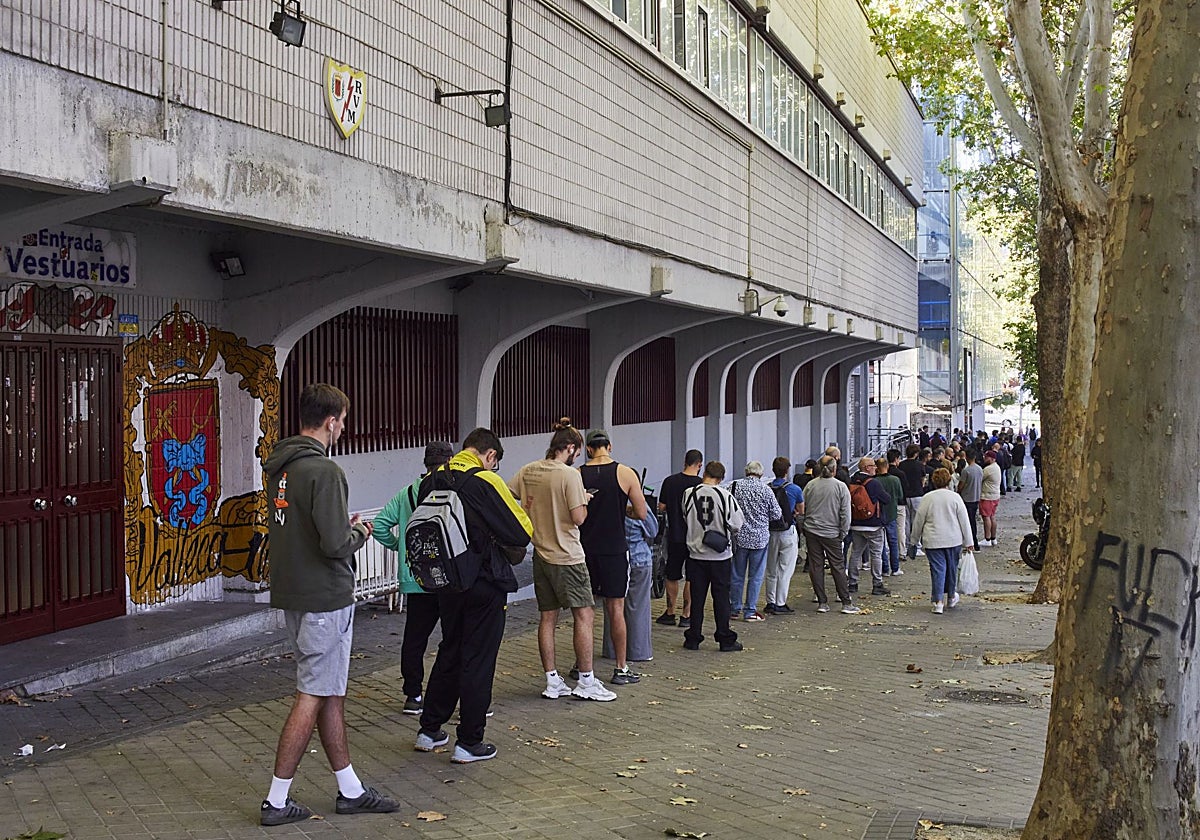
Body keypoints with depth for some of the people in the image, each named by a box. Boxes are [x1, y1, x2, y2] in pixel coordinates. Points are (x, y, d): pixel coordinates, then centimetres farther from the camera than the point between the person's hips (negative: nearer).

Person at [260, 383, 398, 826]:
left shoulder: (279, 467, 9)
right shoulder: (324, 470, -20)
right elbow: (336, 544, -25)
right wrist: (358, 533, -4)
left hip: (292, 593, 9)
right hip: (324, 596, -9)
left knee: (331, 693, 15)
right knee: (313, 696, 0)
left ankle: (350, 790, 25)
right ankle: (277, 801, 7)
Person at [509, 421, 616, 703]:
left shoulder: (527, 471, 3)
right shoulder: (570, 474, -15)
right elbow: (578, 518, -18)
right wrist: (584, 501, 2)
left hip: (541, 555, 7)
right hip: (567, 557, -7)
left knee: (548, 618, 10)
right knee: (585, 616, 0)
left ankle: (552, 682, 14)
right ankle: (586, 682, 1)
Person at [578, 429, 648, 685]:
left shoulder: (577, 475, -2)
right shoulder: (625, 474, -6)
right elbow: (641, 514, -4)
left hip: (585, 548, 2)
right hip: (614, 548, -2)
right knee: (616, 608, 5)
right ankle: (621, 669, 9)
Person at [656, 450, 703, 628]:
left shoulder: (670, 481, -5)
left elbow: (661, 508, 1)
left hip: (675, 536, 2)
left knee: (672, 576, 13)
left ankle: (670, 613, 19)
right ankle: (686, 615, 10)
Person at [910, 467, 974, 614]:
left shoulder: (927, 498, -5)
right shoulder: (955, 497, -3)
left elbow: (919, 520, 1)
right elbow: (964, 521, -1)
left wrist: (915, 537, 15)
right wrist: (968, 542, 4)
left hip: (933, 541, -1)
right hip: (954, 540, 1)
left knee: (937, 569, 1)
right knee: (952, 568, 16)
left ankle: (938, 601, -7)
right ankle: (951, 598, 30)